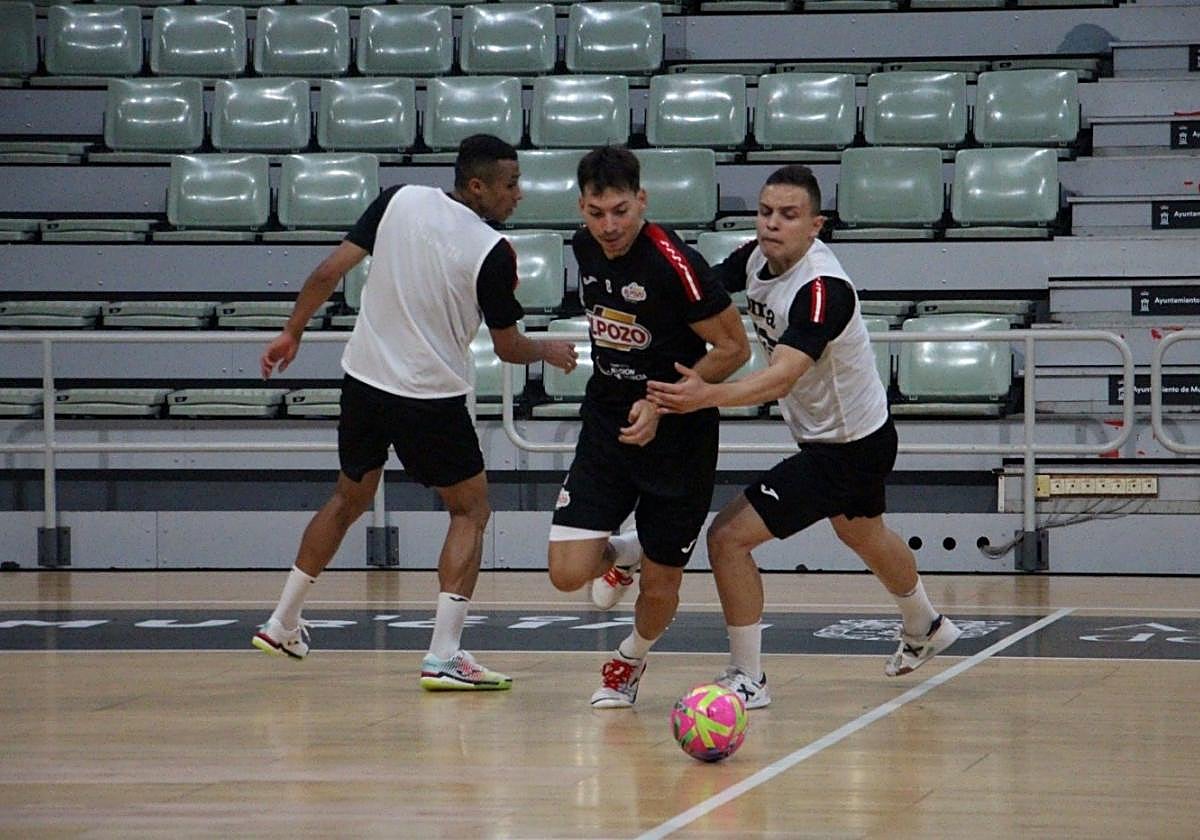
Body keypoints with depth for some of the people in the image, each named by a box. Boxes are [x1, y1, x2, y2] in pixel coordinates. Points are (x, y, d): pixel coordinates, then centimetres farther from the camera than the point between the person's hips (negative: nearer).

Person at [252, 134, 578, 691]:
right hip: (431, 395, -5)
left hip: (364, 377, 5)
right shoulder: (493, 253, -13)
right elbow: (508, 348, -2)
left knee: (349, 499, 24)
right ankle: (443, 656, -3)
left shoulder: (401, 201, -2)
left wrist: (292, 332, 11)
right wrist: (549, 352, 19)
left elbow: (329, 272, -2)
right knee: (471, 510, 8)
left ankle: (282, 625, 31)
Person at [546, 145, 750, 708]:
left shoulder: (675, 264, -22)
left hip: (678, 436, -4)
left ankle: (631, 661, 39)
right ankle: (621, 555, 27)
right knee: (568, 573, -10)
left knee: (660, 588, 5)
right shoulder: (585, 247, -2)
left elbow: (734, 348, -16)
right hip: (605, 428, 5)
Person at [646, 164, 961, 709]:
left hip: (846, 449, -10)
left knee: (729, 537, -14)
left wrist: (709, 396, -58)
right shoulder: (758, 257, -8)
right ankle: (925, 630, 61)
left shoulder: (823, 289, -33)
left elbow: (782, 378, -44)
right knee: (864, 538, 35)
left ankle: (747, 678, -2)